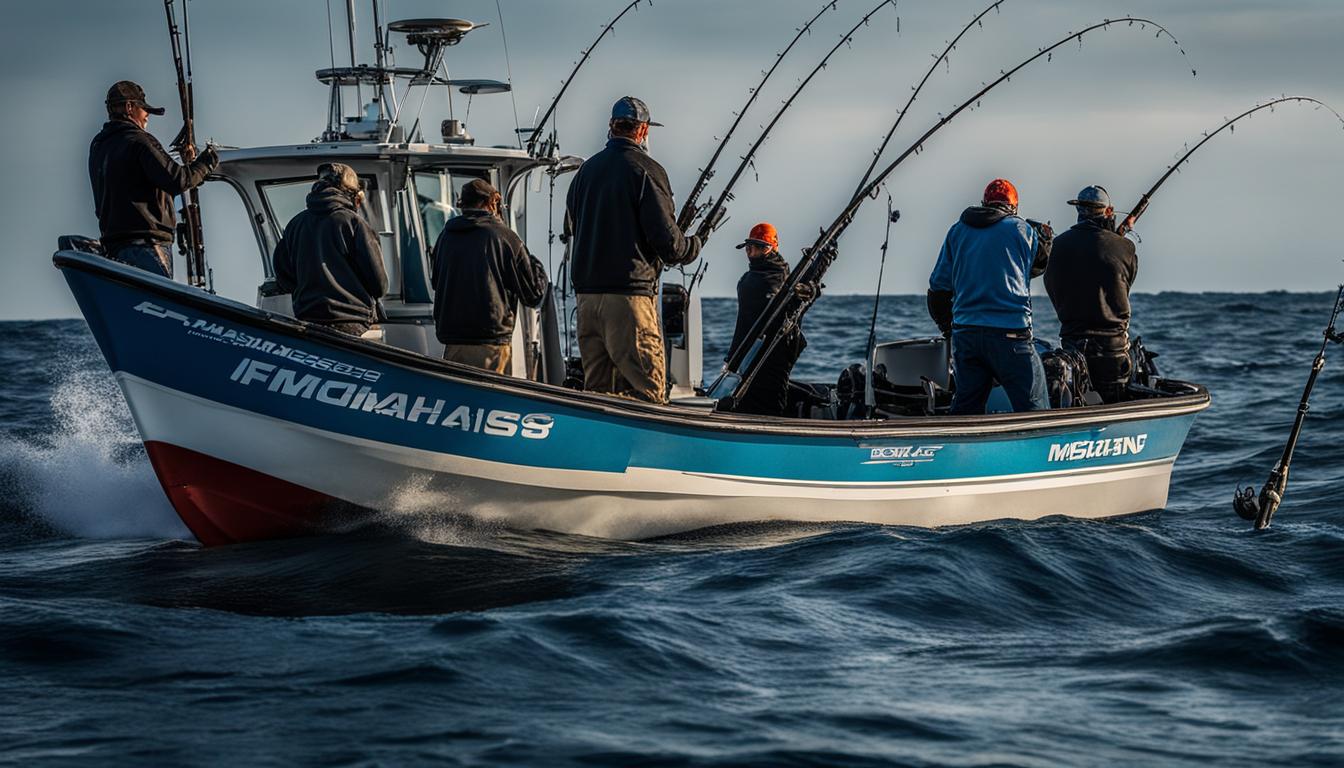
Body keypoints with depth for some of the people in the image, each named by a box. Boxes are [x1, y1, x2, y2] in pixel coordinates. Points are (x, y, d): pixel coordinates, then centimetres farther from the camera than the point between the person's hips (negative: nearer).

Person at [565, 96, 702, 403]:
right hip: (629, 293, -7)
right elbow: (667, 241, -10)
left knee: (596, 389, 11)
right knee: (648, 393, -8)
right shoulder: (645, 170, -7)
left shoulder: (585, 171, 14)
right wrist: (693, 246, 10)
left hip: (585, 292, 7)